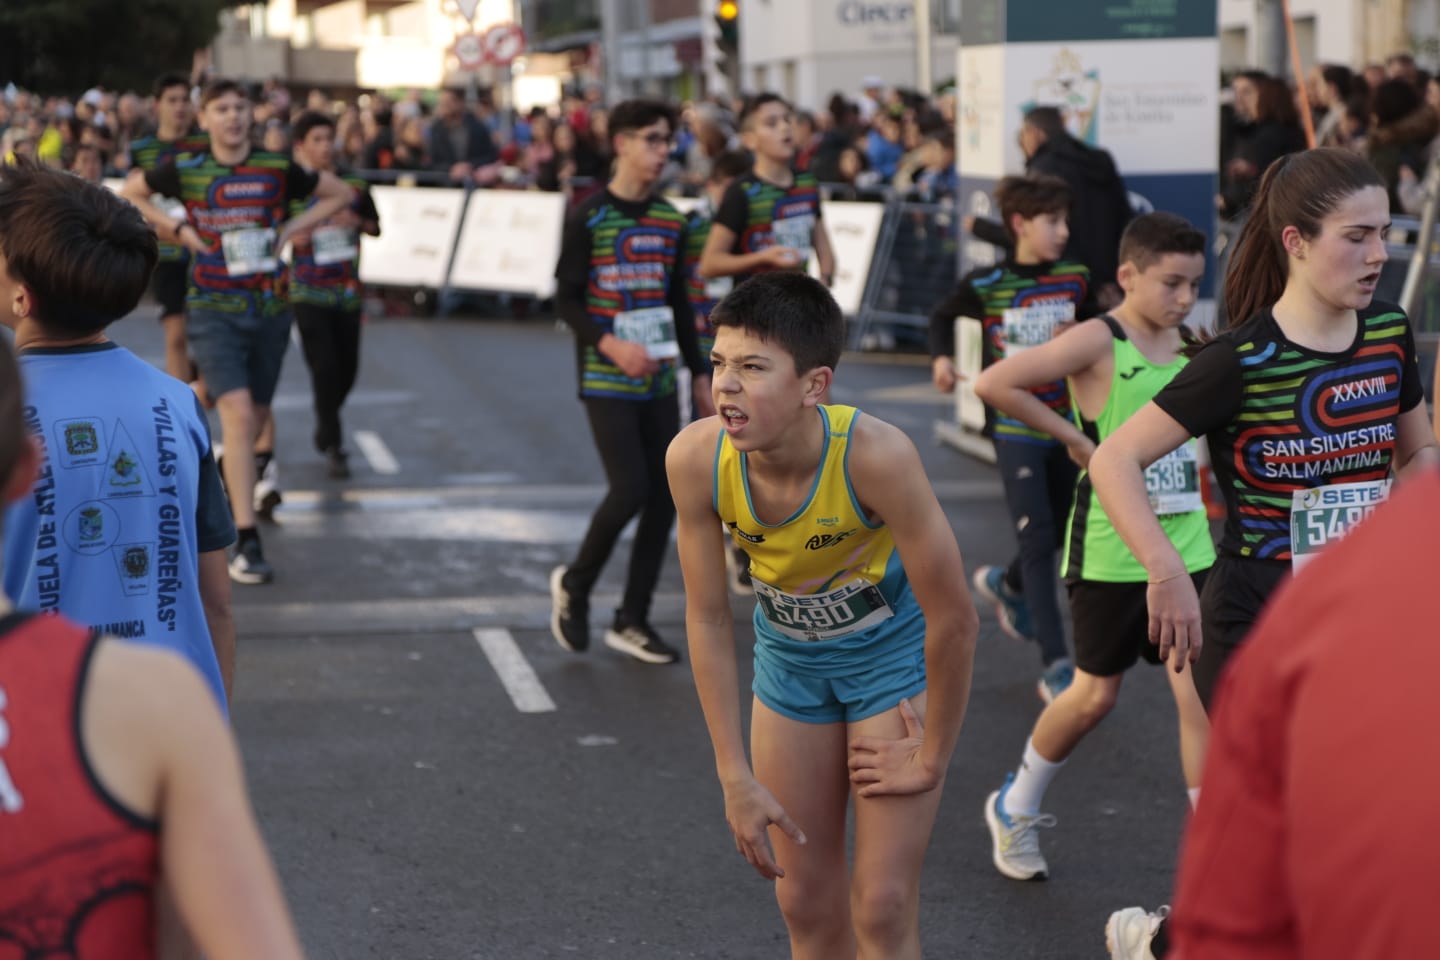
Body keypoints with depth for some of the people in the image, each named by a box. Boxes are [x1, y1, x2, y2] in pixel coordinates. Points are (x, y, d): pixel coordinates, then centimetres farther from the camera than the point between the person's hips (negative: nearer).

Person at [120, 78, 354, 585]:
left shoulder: (277, 169, 0)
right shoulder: (184, 169, -1)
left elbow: (340, 194, 11)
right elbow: (126, 195, 14)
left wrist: (291, 229, -1)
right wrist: (177, 228, 0)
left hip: (269, 308, 3)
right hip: (212, 310, -3)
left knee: (255, 416, 14)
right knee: (238, 413, -17)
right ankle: (246, 543, -19)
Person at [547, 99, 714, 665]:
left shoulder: (669, 221, 9)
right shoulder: (589, 218, -7)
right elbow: (566, 298, -8)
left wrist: (700, 373, 14)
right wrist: (611, 344, -22)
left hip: (660, 382, 6)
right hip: (606, 382, -6)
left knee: (663, 496, 3)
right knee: (630, 489, -15)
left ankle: (632, 621, 14)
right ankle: (574, 585, 11)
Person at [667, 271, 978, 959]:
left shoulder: (875, 454, -36)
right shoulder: (694, 458, -26)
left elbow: (953, 617, -25)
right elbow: (708, 619, -12)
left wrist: (930, 760, -14)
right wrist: (736, 779, -11)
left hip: (893, 652, -3)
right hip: (789, 658, 4)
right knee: (807, 904, 11)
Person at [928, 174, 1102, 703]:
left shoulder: (1075, 279, -1)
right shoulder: (986, 284, -8)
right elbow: (943, 316, 10)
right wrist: (941, 357, -7)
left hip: (1066, 422, 4)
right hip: (1014, 426, -4)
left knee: (1061, 532, 15)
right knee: (1038, 537, -11)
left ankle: (1006, 585, 49)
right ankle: (1056, 666, -10)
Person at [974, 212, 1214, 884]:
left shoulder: (1190, 345, 6)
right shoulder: (1096, 342, -13)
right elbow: (993, 384, -22)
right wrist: (1077, 439, -17)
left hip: (1186, 546, 5)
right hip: (1108, 550, -5)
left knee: (1201, 690, -4)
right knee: (1096, 695, 9)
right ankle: (1016, 807, 34)